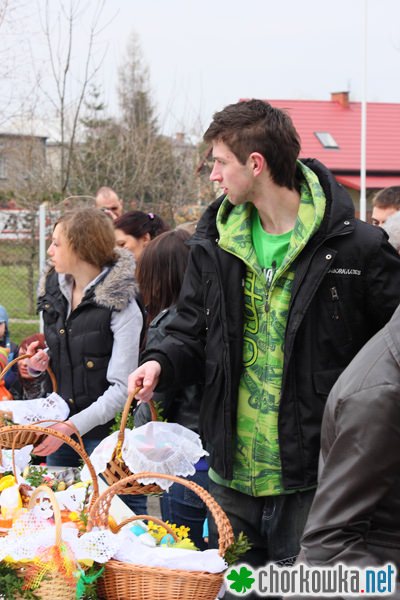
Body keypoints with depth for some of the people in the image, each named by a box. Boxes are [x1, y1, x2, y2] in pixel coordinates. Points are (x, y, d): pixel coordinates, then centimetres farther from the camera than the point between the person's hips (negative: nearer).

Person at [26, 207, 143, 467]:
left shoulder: (122, 306, -16)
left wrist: (72, 426, -27)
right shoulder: (54, 290, 5)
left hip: (104, 428, -6)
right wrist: (43, 361, -1)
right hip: (58, 425, 6)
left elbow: (123, 387, -20)